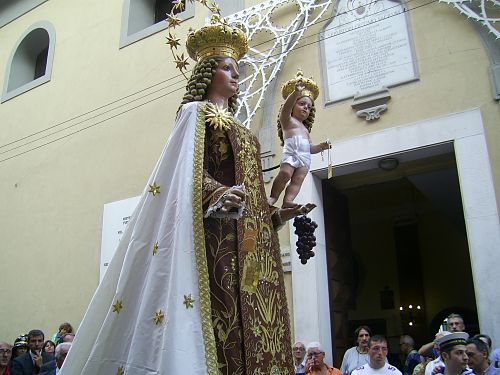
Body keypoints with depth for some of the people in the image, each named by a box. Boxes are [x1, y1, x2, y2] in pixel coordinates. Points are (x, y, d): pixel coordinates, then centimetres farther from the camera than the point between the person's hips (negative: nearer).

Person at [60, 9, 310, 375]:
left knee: (251, 321, 1)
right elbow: (190, 171, -8)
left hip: (251, 234, 8)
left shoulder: (240, 129, 27)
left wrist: (276, 214, 13)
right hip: (219, 229, -8)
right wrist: (220, 196, -24)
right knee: (223, 313, -15)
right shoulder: (197, 111, 7)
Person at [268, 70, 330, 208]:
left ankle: (287, 201, -30)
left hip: (305, 157, 6)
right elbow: (286, 107, -8)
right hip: (291, 152, -6)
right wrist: (296, 92, -23)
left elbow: (310, 147, 35)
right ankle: (273, 197, -18)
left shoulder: (305, 128, 36)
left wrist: (322, 146, 15)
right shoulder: (287, 120, 14)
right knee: (285, 173, -26)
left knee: (298, 179, -15)